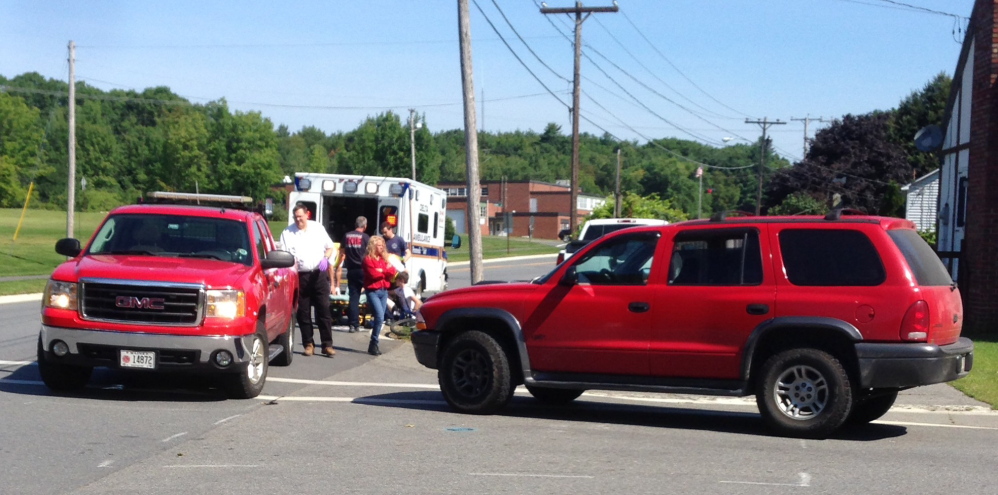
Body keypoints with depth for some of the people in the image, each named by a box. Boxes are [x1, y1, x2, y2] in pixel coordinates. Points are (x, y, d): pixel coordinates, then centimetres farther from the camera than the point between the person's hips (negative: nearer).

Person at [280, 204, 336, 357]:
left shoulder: (318, 228, 9)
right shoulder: (287, 233, 3)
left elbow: (329, 247, 17)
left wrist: (325, 258, -2)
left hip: (319, 274, 1)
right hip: (300, 276, 0)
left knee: (323, 310, -1)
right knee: (303, 313, 3)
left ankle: (327, 345, 2)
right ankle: (308, 344, 12)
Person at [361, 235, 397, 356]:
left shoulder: (385, 259, 16)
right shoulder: (368, 259, -4)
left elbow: (393, 272, 8)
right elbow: (373, 274, -15)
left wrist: (381, 271, -7)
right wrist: (386, 272, -1)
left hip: (384, 291, 6)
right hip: (373, 291, -6)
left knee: (380, 318, 4)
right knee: (379, 316, -17)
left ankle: (374, 344, 9)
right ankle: (373, 345, -10)